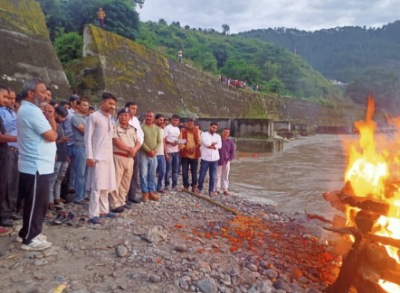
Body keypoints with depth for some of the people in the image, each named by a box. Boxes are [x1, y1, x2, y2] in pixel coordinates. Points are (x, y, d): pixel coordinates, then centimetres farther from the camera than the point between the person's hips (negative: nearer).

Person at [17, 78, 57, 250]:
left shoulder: (27, 110, 17)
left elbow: (53, 130, 16)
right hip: (37, 166, -11)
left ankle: (30, 233, 29)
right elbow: (52, 136, -18)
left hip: (36, 165, 11)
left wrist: (51, 117, -2)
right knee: (35, 203, -1)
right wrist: (51, 130, 3)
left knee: (37, 203, 18)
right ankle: (29, 239, 9)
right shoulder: (32, 111, -18)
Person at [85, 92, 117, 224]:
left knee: (106, 185, 13)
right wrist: (89, 156, -16)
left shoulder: (109, 118, 16)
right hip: (98, 156, -8)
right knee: (97, 186, -9)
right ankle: (93, 215, -5)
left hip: (109, 156, 8)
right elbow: (88, 137, -11)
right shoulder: (94, 116, -6)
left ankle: (104, 210, 23)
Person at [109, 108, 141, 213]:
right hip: (118, 157, -7)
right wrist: (129, 149, -9)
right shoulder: (115, 127, -4)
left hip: (129, 158, 7)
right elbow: (116, 142, -14)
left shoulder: (132, 129, 16)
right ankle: (115, 204, -2)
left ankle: (122, 202, 22)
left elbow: (138, 143, 14)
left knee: (126, 182, 12)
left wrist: (134, 149, -9)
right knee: (116, 181, -6)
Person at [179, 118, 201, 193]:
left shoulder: (197, 131, 6)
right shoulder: (182, 131, -1)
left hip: (194, 154, 1)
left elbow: (199, 142, 2)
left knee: (194, 171, 7)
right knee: (185, 172, 2)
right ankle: (186, 186, 16)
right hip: (185, 154, -1)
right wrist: (187, 149, -20)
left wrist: (194, 148, -15)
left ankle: (194, 186, 19)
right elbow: (180, 142, -7)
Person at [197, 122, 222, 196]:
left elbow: (219, 146, -3)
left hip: (214, 159, 3)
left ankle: (211, 191, 15)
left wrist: (210, 145, -10)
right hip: (205, 158, -3)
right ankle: (199, 188, 21)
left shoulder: (218, 136, 12)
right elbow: (205, 142, -17)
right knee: (202, 175, 3)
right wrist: (214, 143, -5)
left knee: (213, 176, 6)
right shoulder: (204, 134, 1)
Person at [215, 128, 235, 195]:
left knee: (226, 176, 8)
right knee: (217, 175, 2)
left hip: (226, 162, 2)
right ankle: (217, 189, 8)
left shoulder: (230, 142, 4)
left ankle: (225, 190, 16)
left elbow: (232, 152, 7)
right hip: (218, 161, -2)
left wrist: (229, 159, -4)